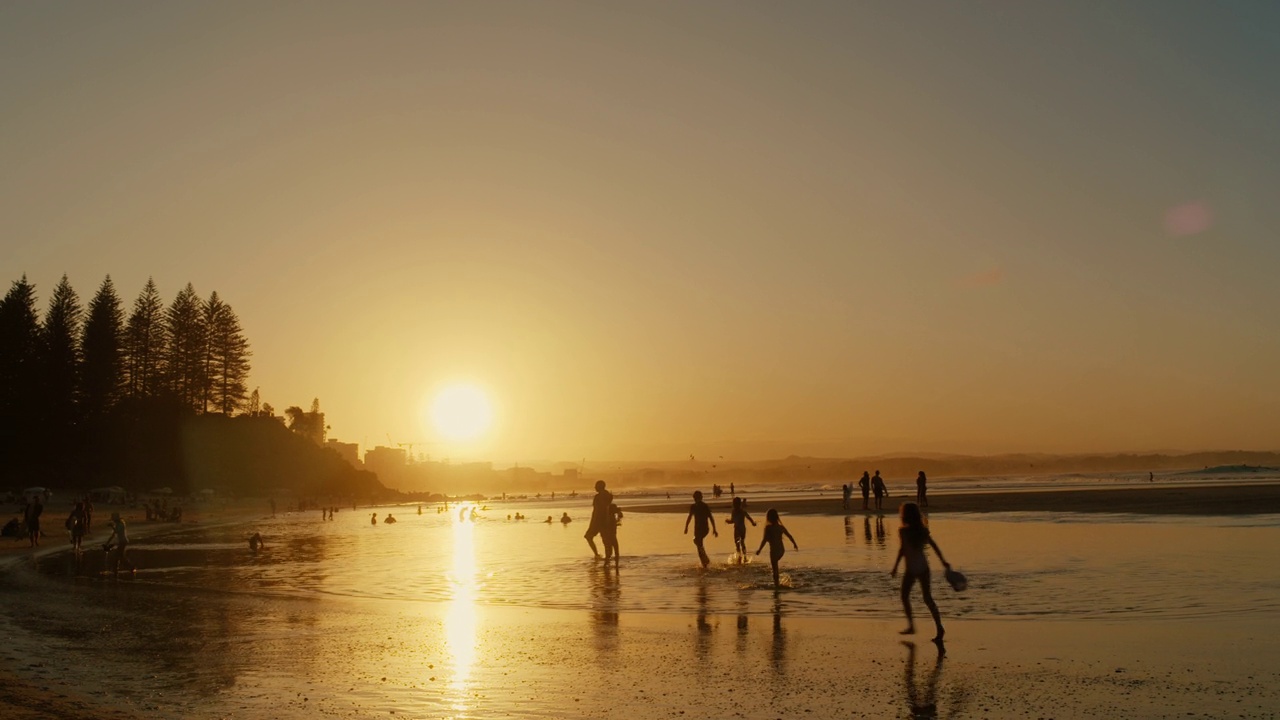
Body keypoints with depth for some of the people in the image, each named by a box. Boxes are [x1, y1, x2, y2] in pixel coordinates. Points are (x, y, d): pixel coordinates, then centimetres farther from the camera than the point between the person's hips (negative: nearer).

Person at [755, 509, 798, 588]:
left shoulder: (768, 527, -14)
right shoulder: (781, 527, 3)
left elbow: (764, 540, -20)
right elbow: (789, 536, 14)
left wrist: (759, 550, -11)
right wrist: (794, 544, 29)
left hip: (774, 551, -6)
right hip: (781, 549, 6)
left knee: (775, 568, 7)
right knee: (775, 565, 27)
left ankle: (776, 584, 12)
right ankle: (776, 583, 25)